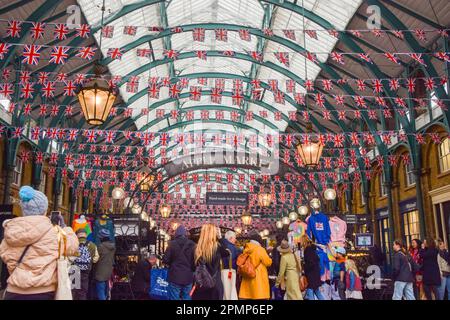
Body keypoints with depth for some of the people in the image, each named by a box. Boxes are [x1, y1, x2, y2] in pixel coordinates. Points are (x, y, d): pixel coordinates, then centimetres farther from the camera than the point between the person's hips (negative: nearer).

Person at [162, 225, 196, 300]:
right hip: (188, 277, 2)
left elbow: (165, 260, -7)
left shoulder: (172, 244, -8)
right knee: (186, 298, 11)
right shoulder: (192, 245, -1)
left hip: (175, 277, -2)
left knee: (174, 298, 5)